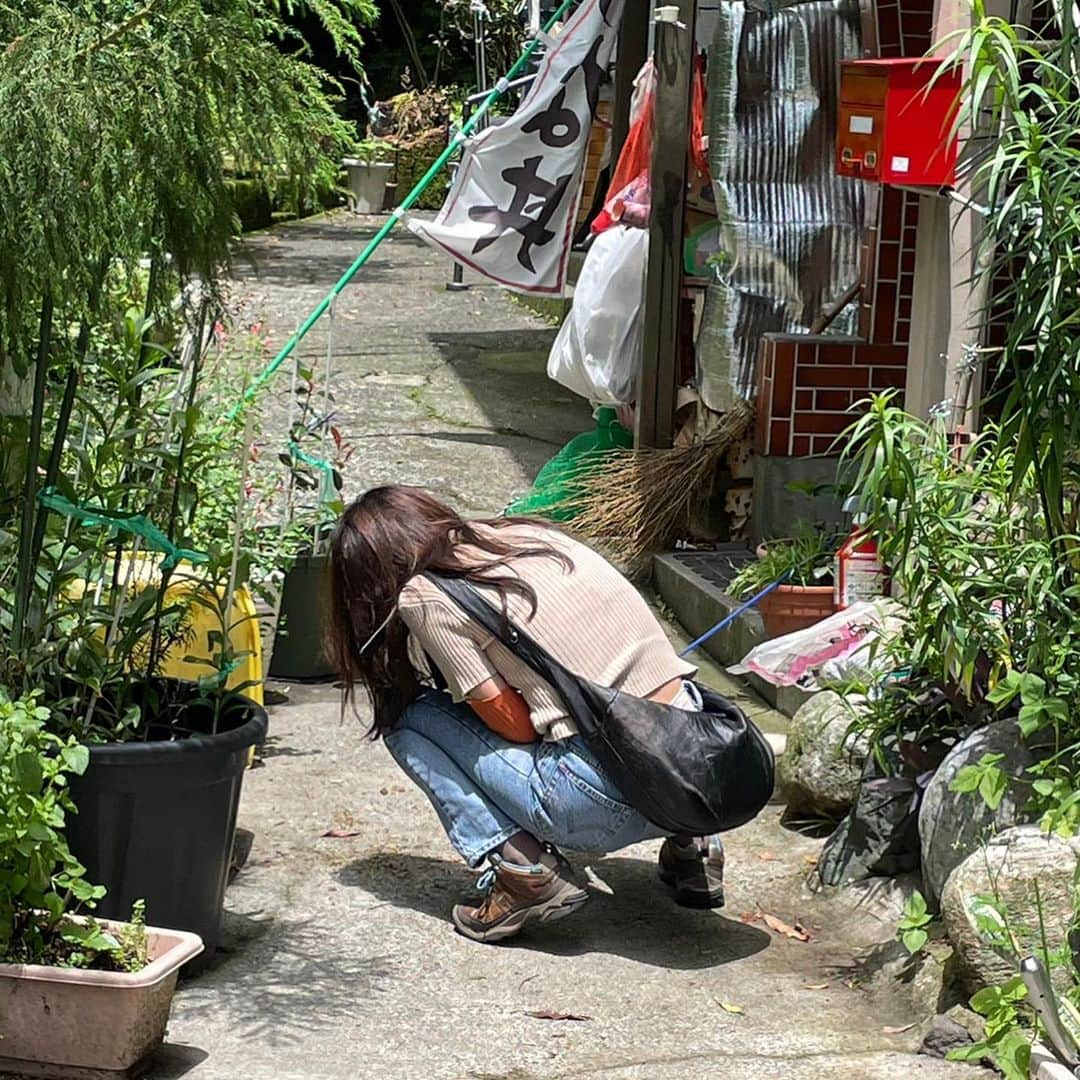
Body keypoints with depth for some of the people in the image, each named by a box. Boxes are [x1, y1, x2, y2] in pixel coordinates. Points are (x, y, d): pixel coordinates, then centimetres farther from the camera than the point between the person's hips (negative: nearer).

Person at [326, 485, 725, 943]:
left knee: (409, 721, 10)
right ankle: (688, 845, 22)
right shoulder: (526, 533, 18)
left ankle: (527, 872, -1)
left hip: (610, 797, -7)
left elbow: (516, 726, -3)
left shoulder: (423, 596, -2)